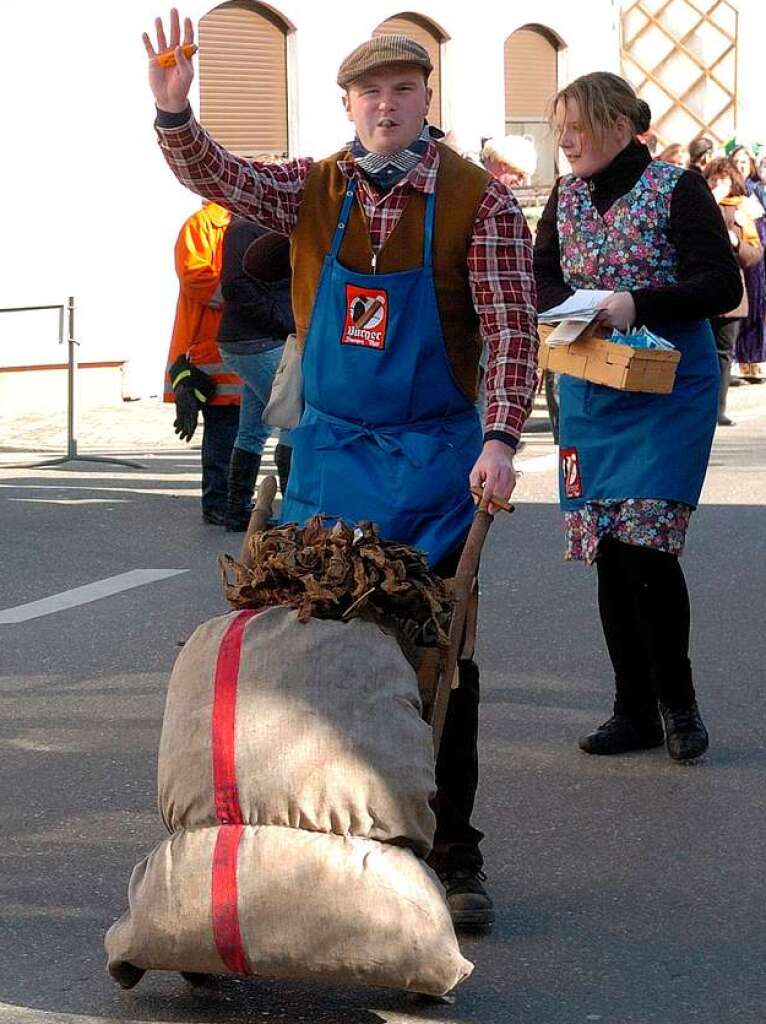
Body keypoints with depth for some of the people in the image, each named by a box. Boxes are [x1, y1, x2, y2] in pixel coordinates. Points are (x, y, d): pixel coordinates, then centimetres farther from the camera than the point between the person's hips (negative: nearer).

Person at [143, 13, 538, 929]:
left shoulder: (477, 202, -7)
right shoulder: (313, 192, 2)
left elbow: (511, 329, -11)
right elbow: (218, 178, -10)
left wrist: (499, 439, -23)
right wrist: (173, 114, -30)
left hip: (434, 458, -3)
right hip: (329, 449, 3)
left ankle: (453, 856, 9)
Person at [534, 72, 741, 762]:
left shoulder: (677, 188, -7)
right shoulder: (567, 196, 9)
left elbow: (723, 286, -11)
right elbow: (541, 278, 15)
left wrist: (637, 304, -22)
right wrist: (578, 306, -7)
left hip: (669, 391, -6)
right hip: (590, 392, 6)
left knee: (644, 543, -15)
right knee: (608, 551, 5)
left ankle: (677, 700, 5)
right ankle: (635, 712, 14)